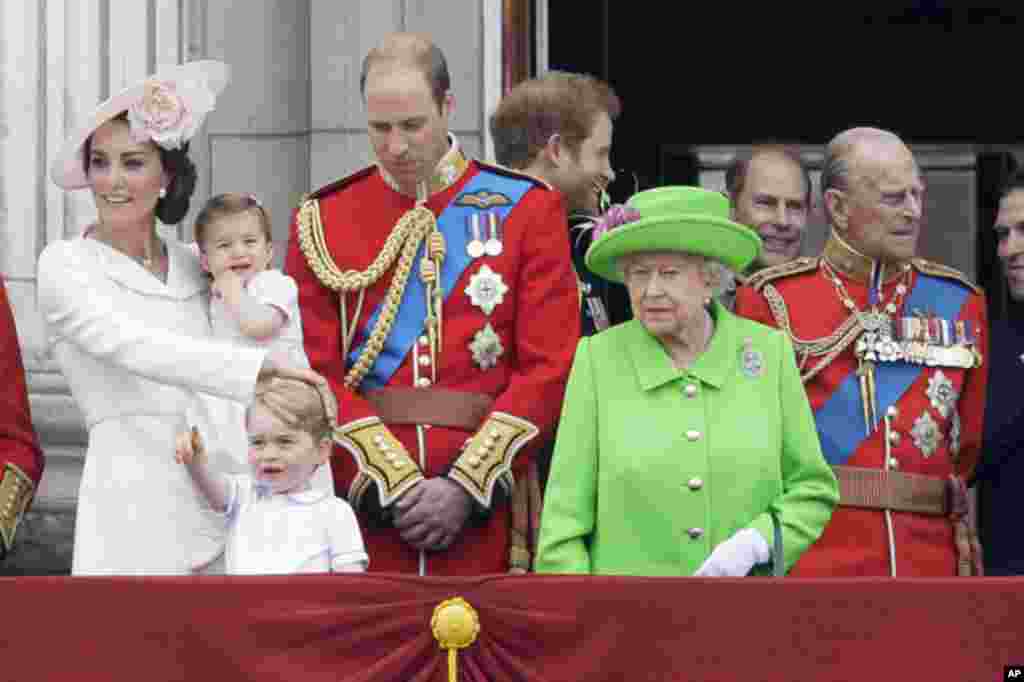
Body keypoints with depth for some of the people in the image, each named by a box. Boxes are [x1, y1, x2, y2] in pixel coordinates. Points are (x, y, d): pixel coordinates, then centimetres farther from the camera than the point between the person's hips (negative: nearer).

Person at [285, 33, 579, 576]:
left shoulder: (527, 209, 4)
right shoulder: (323, 220, 7)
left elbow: (548, 366, -1)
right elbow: (316, 374, 1)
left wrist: (467, 488, -9)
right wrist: (394, 484, -10)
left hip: (483, 510, -1)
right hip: (363, 505, 1)